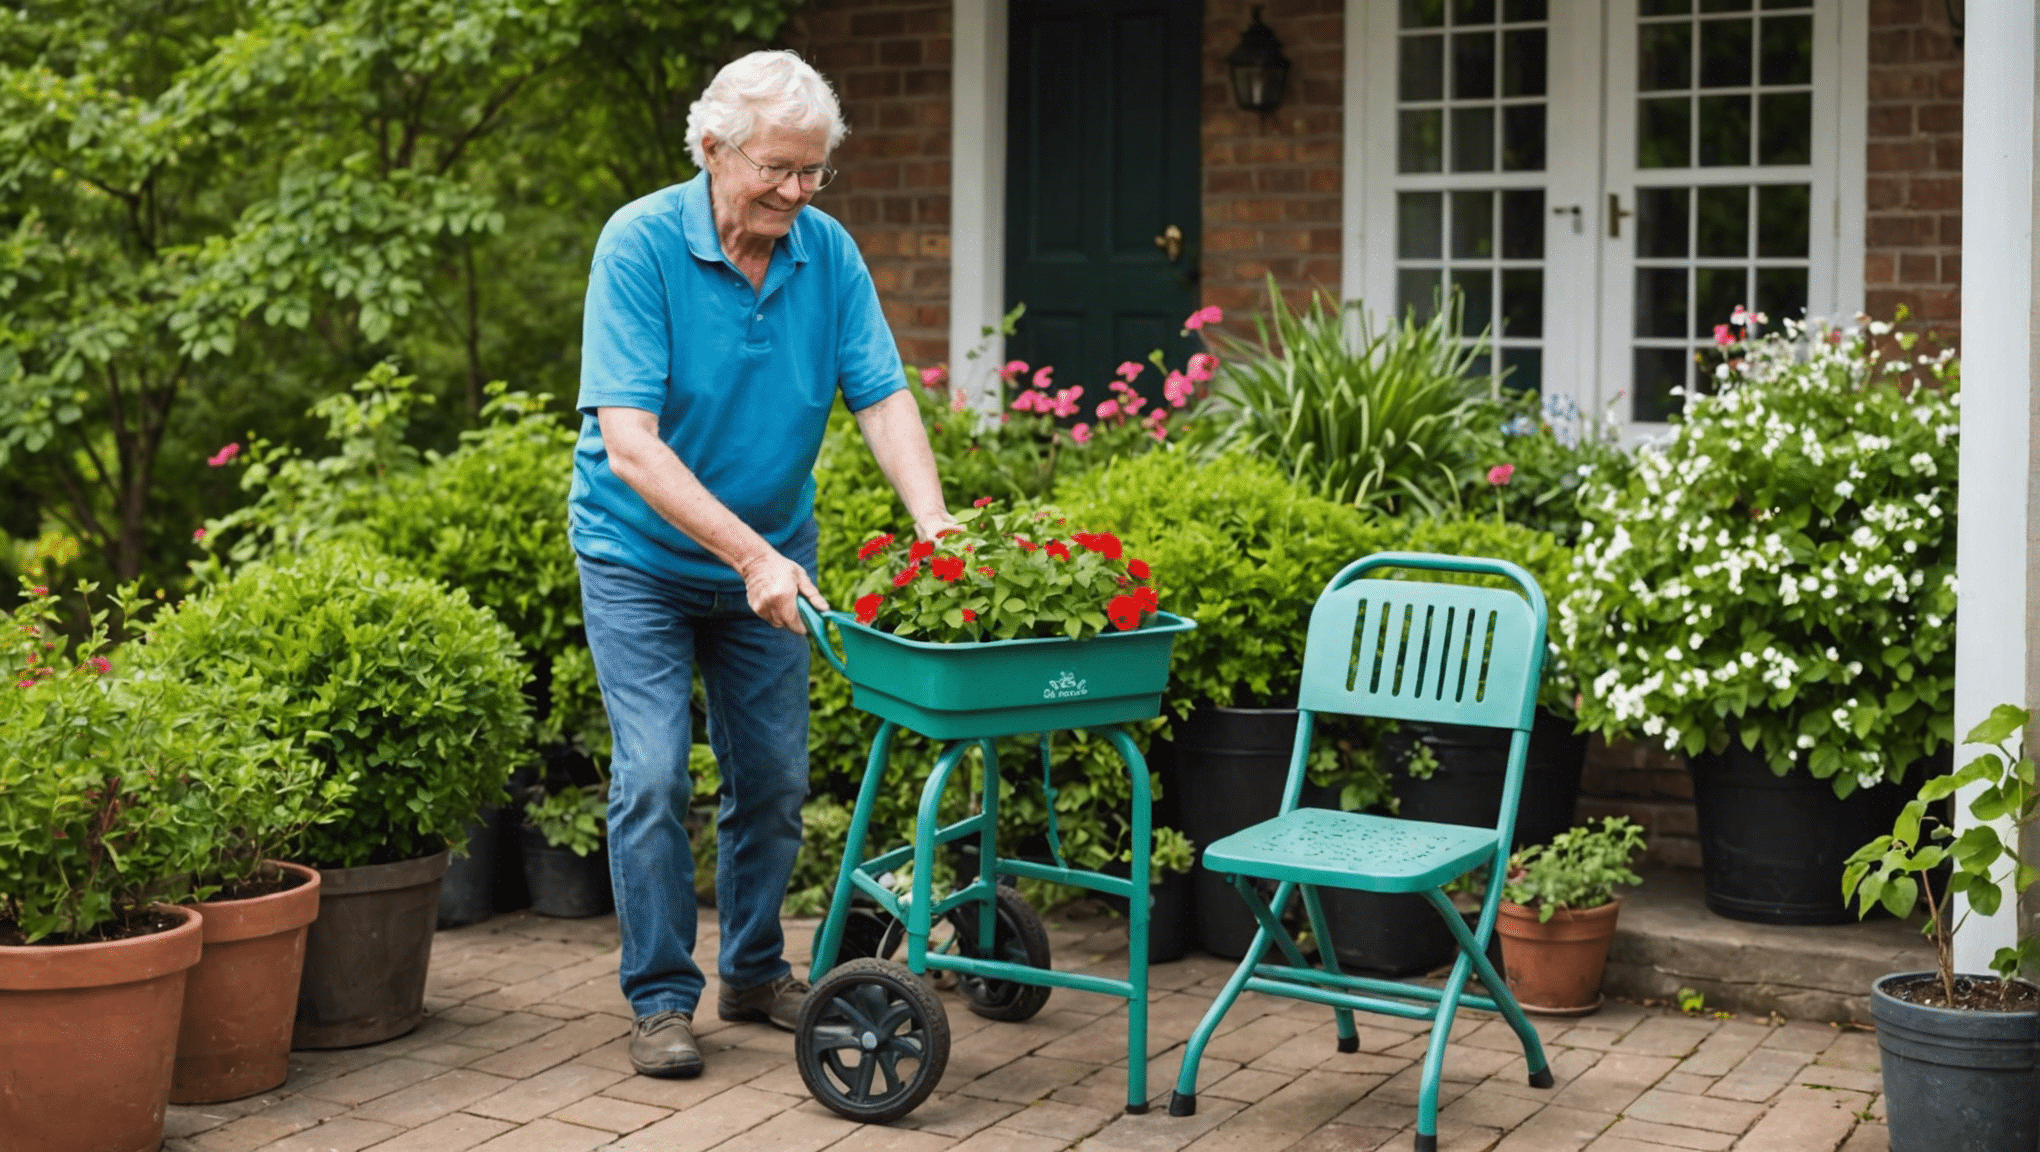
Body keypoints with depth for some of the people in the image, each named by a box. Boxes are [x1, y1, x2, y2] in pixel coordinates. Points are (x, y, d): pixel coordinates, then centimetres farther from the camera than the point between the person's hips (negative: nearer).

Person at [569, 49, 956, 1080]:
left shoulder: (828, 252, -9)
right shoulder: (640, 244, -23)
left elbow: (883, 398, -11)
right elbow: (629, 444, -29)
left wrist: (934, 521, -29)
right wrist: (750, 554, -36)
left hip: (770, 554, 4)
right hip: (642, 553, -4)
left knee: (774, 777, 9)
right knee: (654, 774, -10)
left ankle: (755, 971, 27)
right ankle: (661, 997, 4)